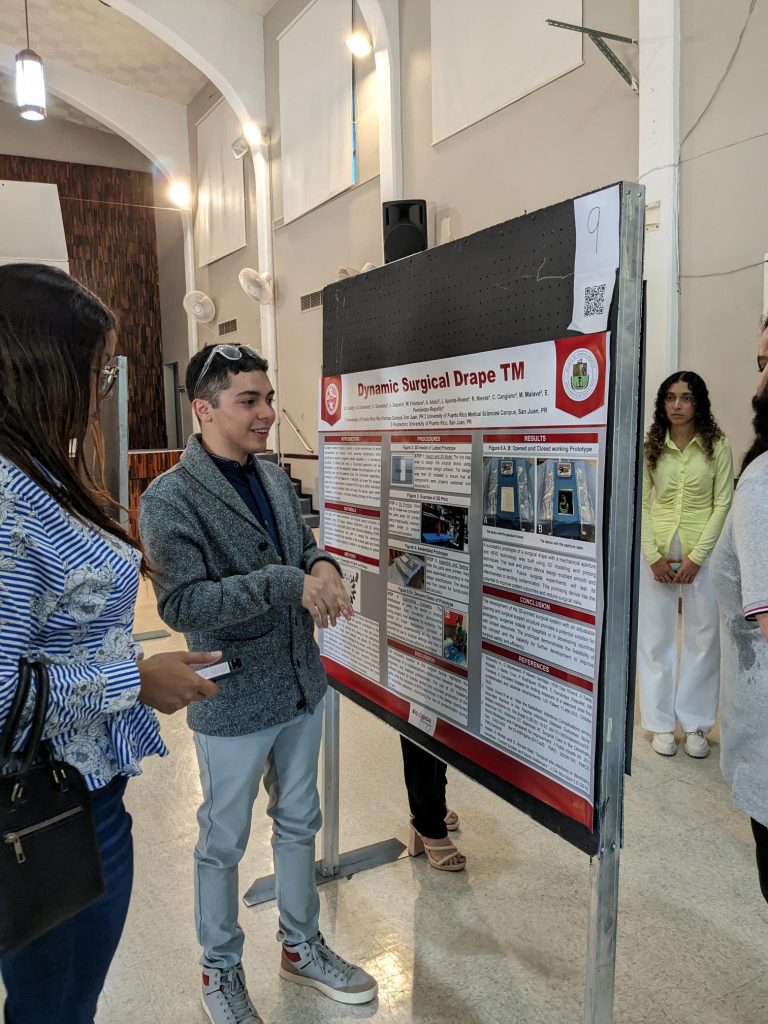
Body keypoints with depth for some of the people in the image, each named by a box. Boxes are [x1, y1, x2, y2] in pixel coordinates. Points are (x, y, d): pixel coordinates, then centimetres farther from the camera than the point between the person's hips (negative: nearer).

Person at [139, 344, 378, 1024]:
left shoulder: (276, 478, 2)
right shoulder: (170, 499, -18)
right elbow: (182, 604, -24)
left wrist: (322, 566, -12)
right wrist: (284, 584, -29)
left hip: (301, 688, 7)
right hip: (233, 704, -6)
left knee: (299, 822, 22)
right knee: (224, 841, 14)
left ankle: (302, 947, 44)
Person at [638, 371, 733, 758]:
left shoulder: (717, 446, -1)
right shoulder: (650, 447, 5)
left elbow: (722, 503, -4)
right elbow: (641, 504, 2)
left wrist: (696, 556, -10)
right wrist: (653, 556, -8)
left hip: (702, 555, -1)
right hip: (656, 554, 1)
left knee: (703, 639, 4)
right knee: (655, 638, 5)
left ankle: (695, 723, 18)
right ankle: (662, 723, 16)